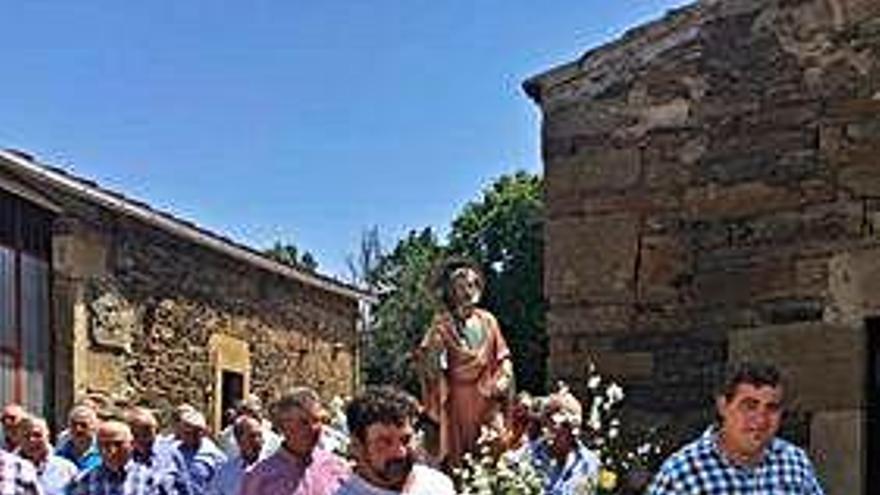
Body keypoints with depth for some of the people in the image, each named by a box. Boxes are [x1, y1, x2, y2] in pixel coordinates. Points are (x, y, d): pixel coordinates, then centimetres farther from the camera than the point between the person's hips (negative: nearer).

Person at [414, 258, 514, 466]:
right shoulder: (443, 323, -2)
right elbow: (427, 359, -10)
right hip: (457, 399, -3)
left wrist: (502, 380, -3)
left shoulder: (487, 320, 7)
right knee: (456, 453, -4)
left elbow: (503, 357, 11)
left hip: (486, 398, 3)